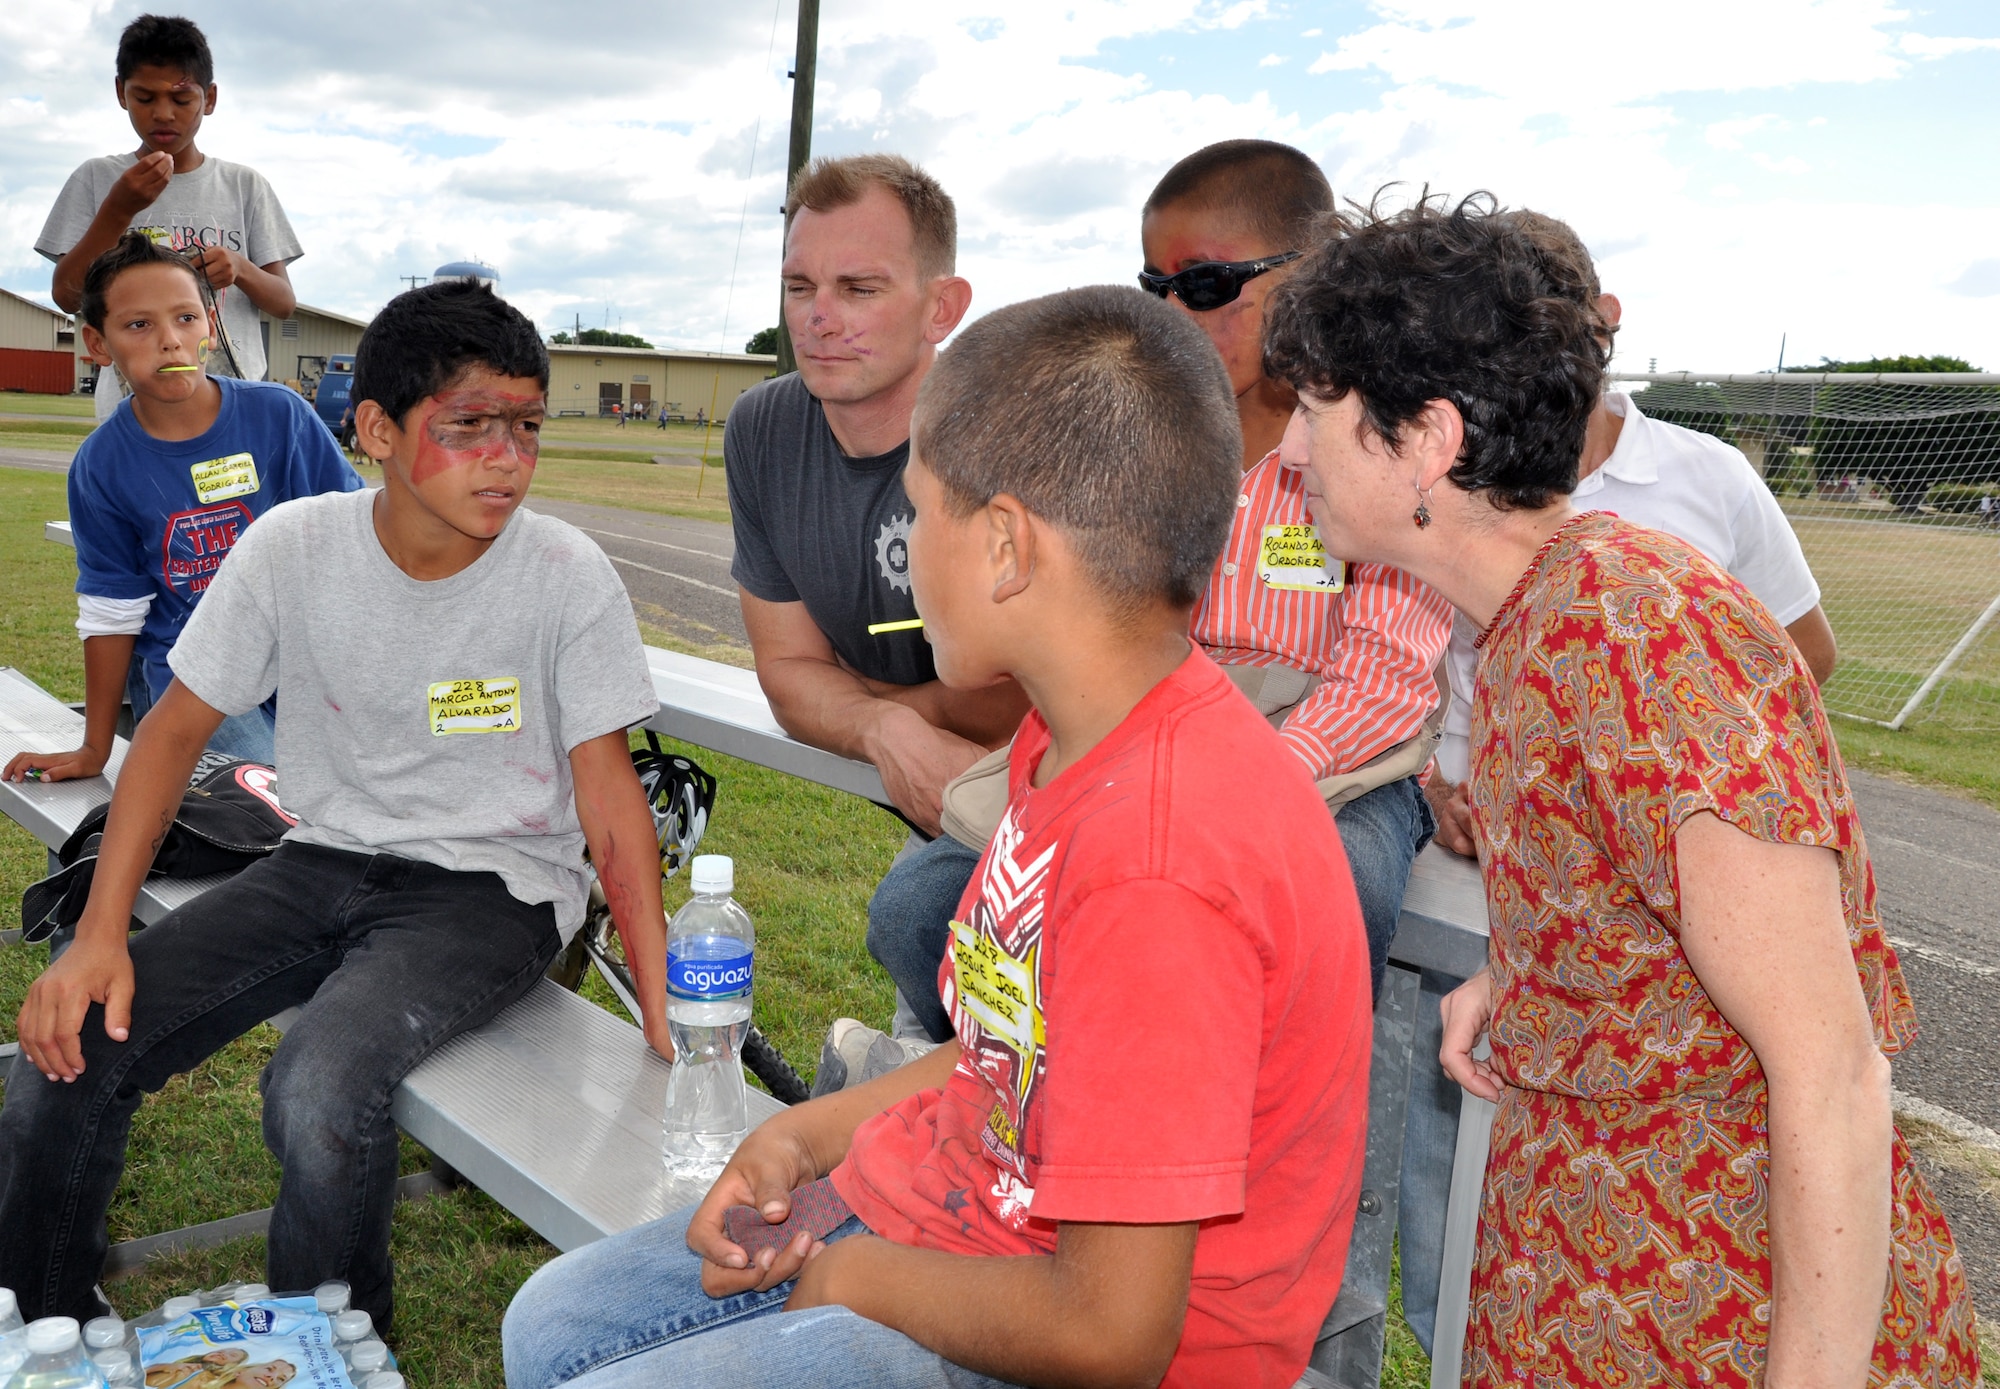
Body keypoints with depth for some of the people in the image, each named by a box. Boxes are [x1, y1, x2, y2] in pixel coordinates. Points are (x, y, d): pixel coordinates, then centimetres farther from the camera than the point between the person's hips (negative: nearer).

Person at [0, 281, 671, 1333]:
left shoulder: (567, 577, -13)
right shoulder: (292, 547, -6)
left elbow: (609, 793, -11)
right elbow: (178, 729, 1)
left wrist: (667, 1016, -18)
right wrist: (99, 933, -9)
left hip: (491, 889, -4)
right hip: (326, 861, 4)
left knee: (320, 1089, -30)